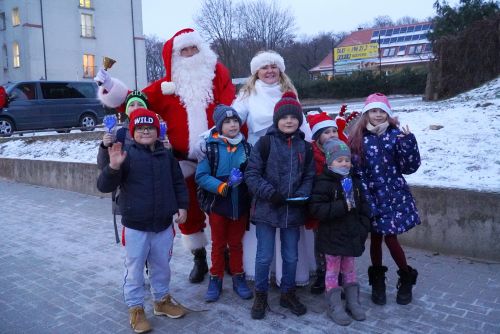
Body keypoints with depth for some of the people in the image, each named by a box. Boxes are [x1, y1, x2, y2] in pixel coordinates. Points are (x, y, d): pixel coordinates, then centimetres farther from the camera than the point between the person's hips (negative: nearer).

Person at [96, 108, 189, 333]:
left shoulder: (166, 155, 5)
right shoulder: (126, 155, -9)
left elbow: (178, 182, 15)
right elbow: (104, 186, -14)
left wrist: (182, 206, 7)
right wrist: (113, 167, -31)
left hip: (163, 224, 4)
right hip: (135, 225, -4)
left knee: (162, 266, 18)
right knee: (135, 269, 7)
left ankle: (162, 300, 38)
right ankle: (135, 309, 24)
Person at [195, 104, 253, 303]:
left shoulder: (246, 147, -1)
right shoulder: (210, 146, -11)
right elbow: (201, 176, -14)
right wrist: (222, 187, -24)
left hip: (240, 205, 2)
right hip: (218, 204, -2)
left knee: (236, 244, 17)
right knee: (218, 245, 14)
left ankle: (238, 278, 33)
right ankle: (216, 279, 30)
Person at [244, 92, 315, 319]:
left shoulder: (304, 146, 7)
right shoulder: (265, 142, -7)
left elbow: (309, 176, 10)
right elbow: (251, 173, -9)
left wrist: (302, 195, -8)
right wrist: (269, 193, -20)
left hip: (293, 211, 4)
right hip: (267, 209, -4)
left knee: (291, 256, 15)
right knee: (264, 256, 5)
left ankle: (288, 293, 34)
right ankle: (260, 295, 25)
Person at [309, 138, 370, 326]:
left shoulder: (354, 181, 6)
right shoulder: (323, 183, -14)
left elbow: (364, 207, 10)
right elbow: (317, 209, -23)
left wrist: (363, 227, 1)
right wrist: (342, 206, -26)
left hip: (352, 235, 6)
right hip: (332, 236, -5)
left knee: (349, 269, 17)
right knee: (333, 270, 6)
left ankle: (353, 302, 30)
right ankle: (335, 306, 17)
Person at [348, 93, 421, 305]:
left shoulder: (395, 135, -4)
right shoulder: (357, 138, -2)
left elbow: (410, 167, -7)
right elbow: (354, 170, -2)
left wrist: (407, 141, -21)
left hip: (393, 195, -1)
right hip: (370, 197, 2)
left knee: (390, 238, -1)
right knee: (375, 238, 12)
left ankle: (407, 279, 25)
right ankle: (377, 280, 31)